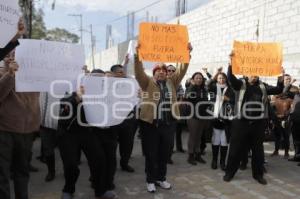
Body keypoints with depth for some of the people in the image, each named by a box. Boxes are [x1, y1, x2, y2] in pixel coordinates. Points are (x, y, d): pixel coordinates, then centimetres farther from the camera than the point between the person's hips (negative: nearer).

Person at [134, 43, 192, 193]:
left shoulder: (172, 82, 12)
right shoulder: (147, 82, 2)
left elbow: (182, 70, 5)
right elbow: (139, 72, -13)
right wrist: (137, 56, -27)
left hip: (168, 124, 4)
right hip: (150, 124, -4)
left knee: (164, 154, 14)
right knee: (151, 154, 6)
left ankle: (161, 178, 30)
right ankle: (150, 180, 20)